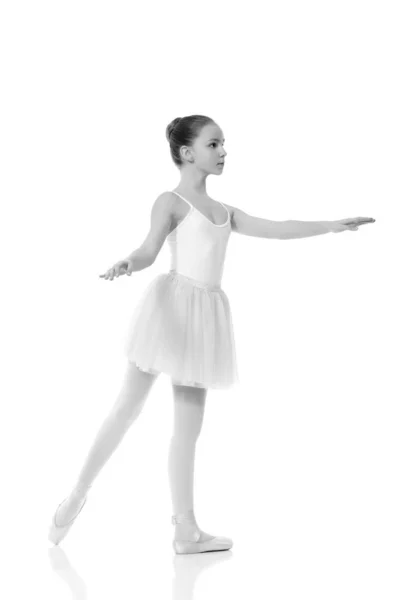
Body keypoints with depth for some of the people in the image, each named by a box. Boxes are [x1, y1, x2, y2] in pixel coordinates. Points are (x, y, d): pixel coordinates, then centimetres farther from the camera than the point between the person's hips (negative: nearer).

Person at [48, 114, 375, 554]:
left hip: (206, 315, 6)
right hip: (174, 302, -6)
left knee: (189, 426, 6)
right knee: (127, 407, -4)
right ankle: (76, 497, 10)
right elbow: (150, 249, -15)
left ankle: (186, 530, 8)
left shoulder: (223, 212, 19)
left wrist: (334, 226, 22)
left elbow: (275, 229, 21)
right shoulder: (171, 201, -1)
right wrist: (127, 264, -37)